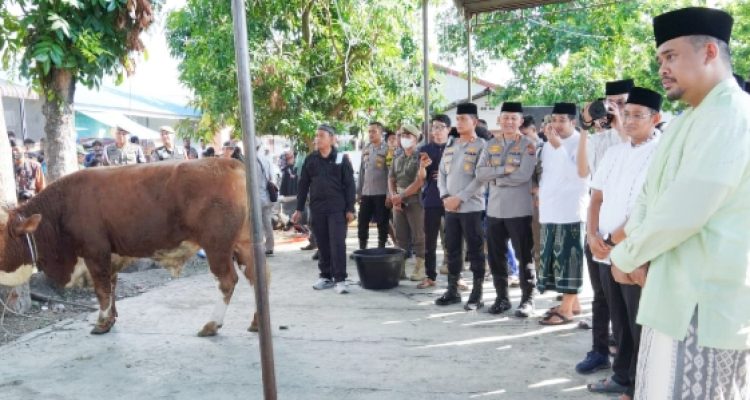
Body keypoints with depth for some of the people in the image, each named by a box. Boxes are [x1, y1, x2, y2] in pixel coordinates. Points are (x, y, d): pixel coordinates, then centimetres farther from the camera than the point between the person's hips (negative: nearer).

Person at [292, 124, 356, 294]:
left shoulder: (342, 159, -2)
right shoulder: (310, 159, 7)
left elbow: (350, 185, -2)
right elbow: (303, 185, 9)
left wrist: (350, 209, -7)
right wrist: (299, 209, 7)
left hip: (337, 208, -3)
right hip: (317, 209, 3)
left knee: (337, 243, -6)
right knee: (322, 244, 9)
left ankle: (340, 279, -1)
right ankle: (326, 276, 20)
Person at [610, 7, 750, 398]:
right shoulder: (685, 122, 16)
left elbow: (681, 213, -23)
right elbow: (649, 197, 15)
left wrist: (623, 257, -8)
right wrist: (635, 252, -4)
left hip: (705, 304, -9)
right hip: (680, 296, 9)